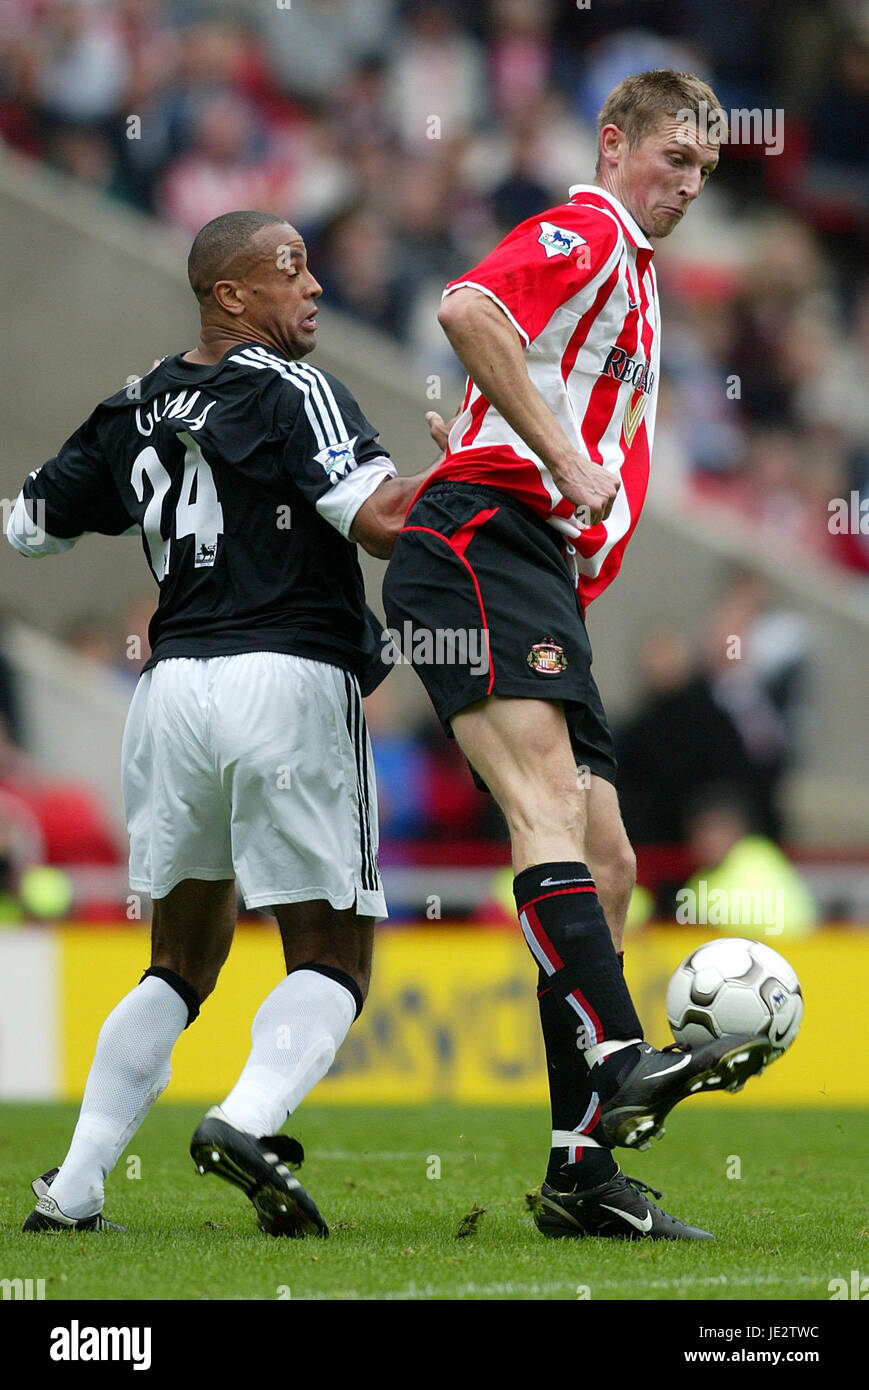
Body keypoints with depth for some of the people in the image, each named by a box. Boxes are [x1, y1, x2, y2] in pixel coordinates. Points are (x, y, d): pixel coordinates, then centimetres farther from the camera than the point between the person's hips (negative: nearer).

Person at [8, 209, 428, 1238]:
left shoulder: (135, 412, 14)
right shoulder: (291, 392, -5)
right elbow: (382, 519, -18)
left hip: (174, 686, 6)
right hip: (290, 680, -6)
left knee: (182, 963, 17)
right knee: (331, 959, 2)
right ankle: (248, 1121, -24)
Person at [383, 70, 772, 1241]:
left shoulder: (633, 283, 31)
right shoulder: (585, 233, -1)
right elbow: (469, 310, -21)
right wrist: (564, 458, -21)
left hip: (546, 583, 10)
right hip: (483, 541, -10)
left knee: (605, 864, 3)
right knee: (548, 796, -27)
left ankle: (582, 1168, 1)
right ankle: (617, 1056, -45)